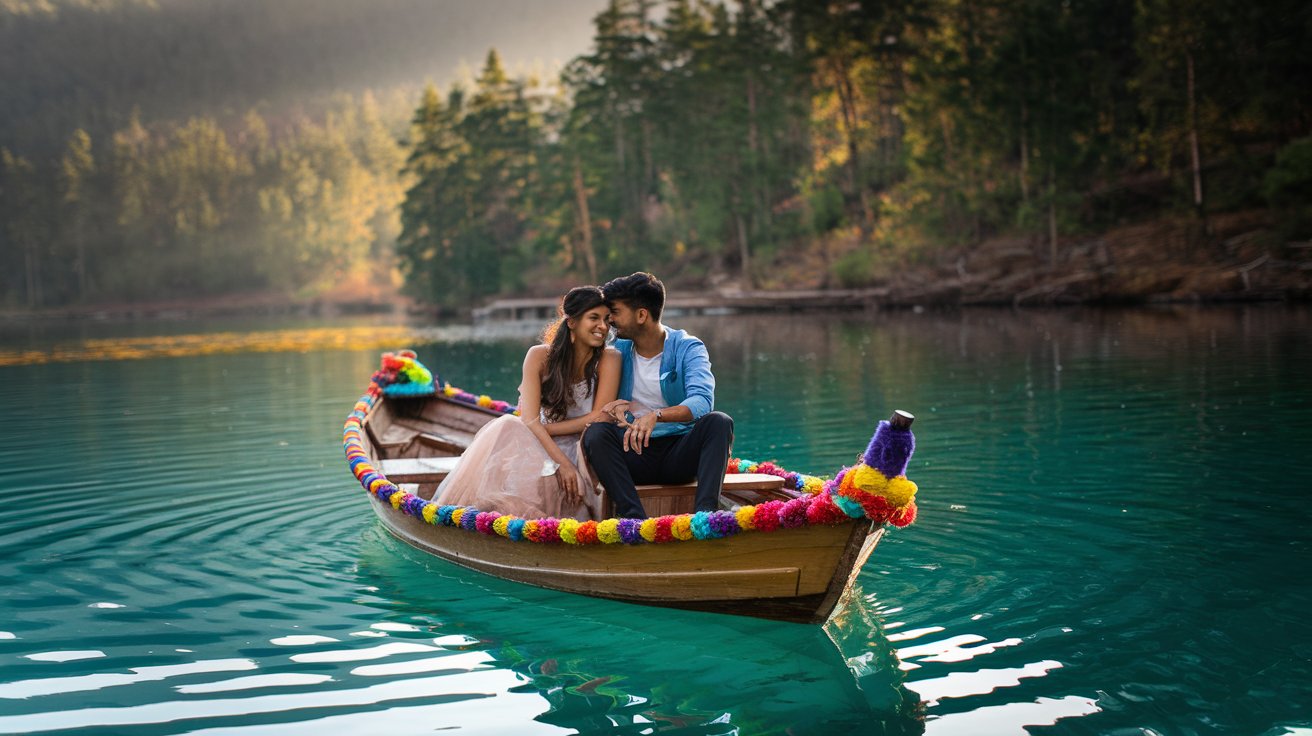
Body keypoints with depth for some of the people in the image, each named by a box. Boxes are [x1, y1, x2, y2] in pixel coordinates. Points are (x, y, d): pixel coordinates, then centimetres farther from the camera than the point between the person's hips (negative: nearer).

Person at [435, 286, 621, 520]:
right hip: (541, 447, 2)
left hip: (582, 452, -2)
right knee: (505, 428, -30)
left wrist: (547, 429, -13)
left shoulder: (608, 359, -5)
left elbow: (601, 418, -10)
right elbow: (530, 419, -13)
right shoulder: (540, 356, -4)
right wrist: (561, 462, -26)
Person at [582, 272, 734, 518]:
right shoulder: (618, 350, 8)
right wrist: (612, 407, -16)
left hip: (679, 454, -2)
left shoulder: (687, 348, -4)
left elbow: (702, 401, -21)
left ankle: (705, 513, -42)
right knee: (595, 433, -27)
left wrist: (656, 416, -39)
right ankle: (634, 516, -41)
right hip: (635, 453, 2)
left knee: (719, 421, -29)